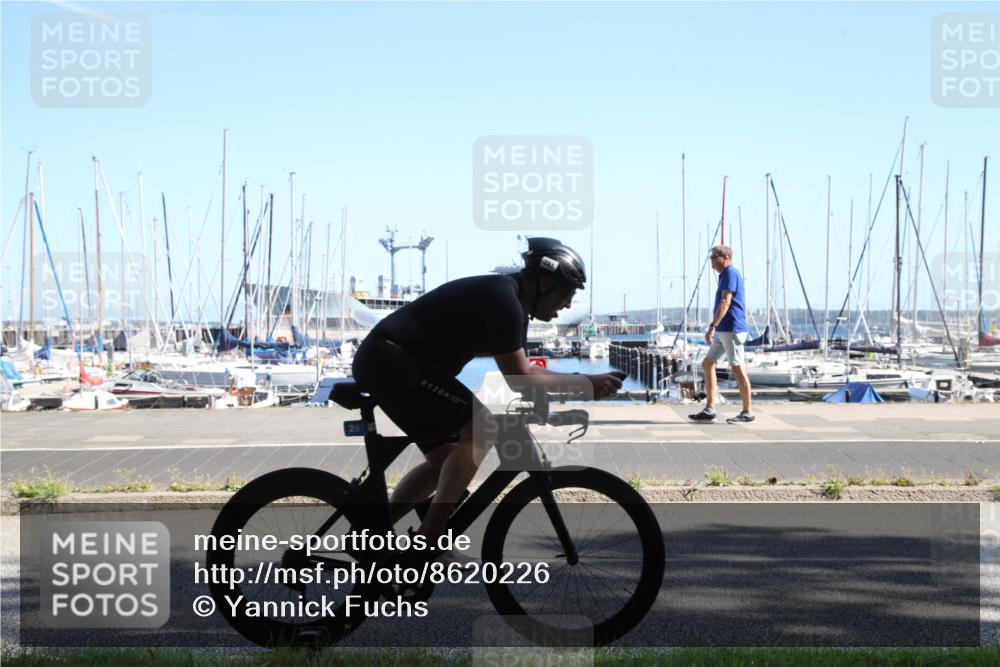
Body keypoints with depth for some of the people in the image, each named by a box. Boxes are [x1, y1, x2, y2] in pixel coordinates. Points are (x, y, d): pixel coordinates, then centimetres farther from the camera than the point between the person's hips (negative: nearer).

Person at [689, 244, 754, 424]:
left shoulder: (731, 274, -12)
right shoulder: (726, 275, 19)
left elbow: (725, 302, -21)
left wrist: (712, 327, -27)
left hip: (731, 329, -11)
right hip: (723, 330, 11)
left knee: (737, 368, -5)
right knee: (707, 364, 8)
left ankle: (747, 412, 2)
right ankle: (709, 410, 8)